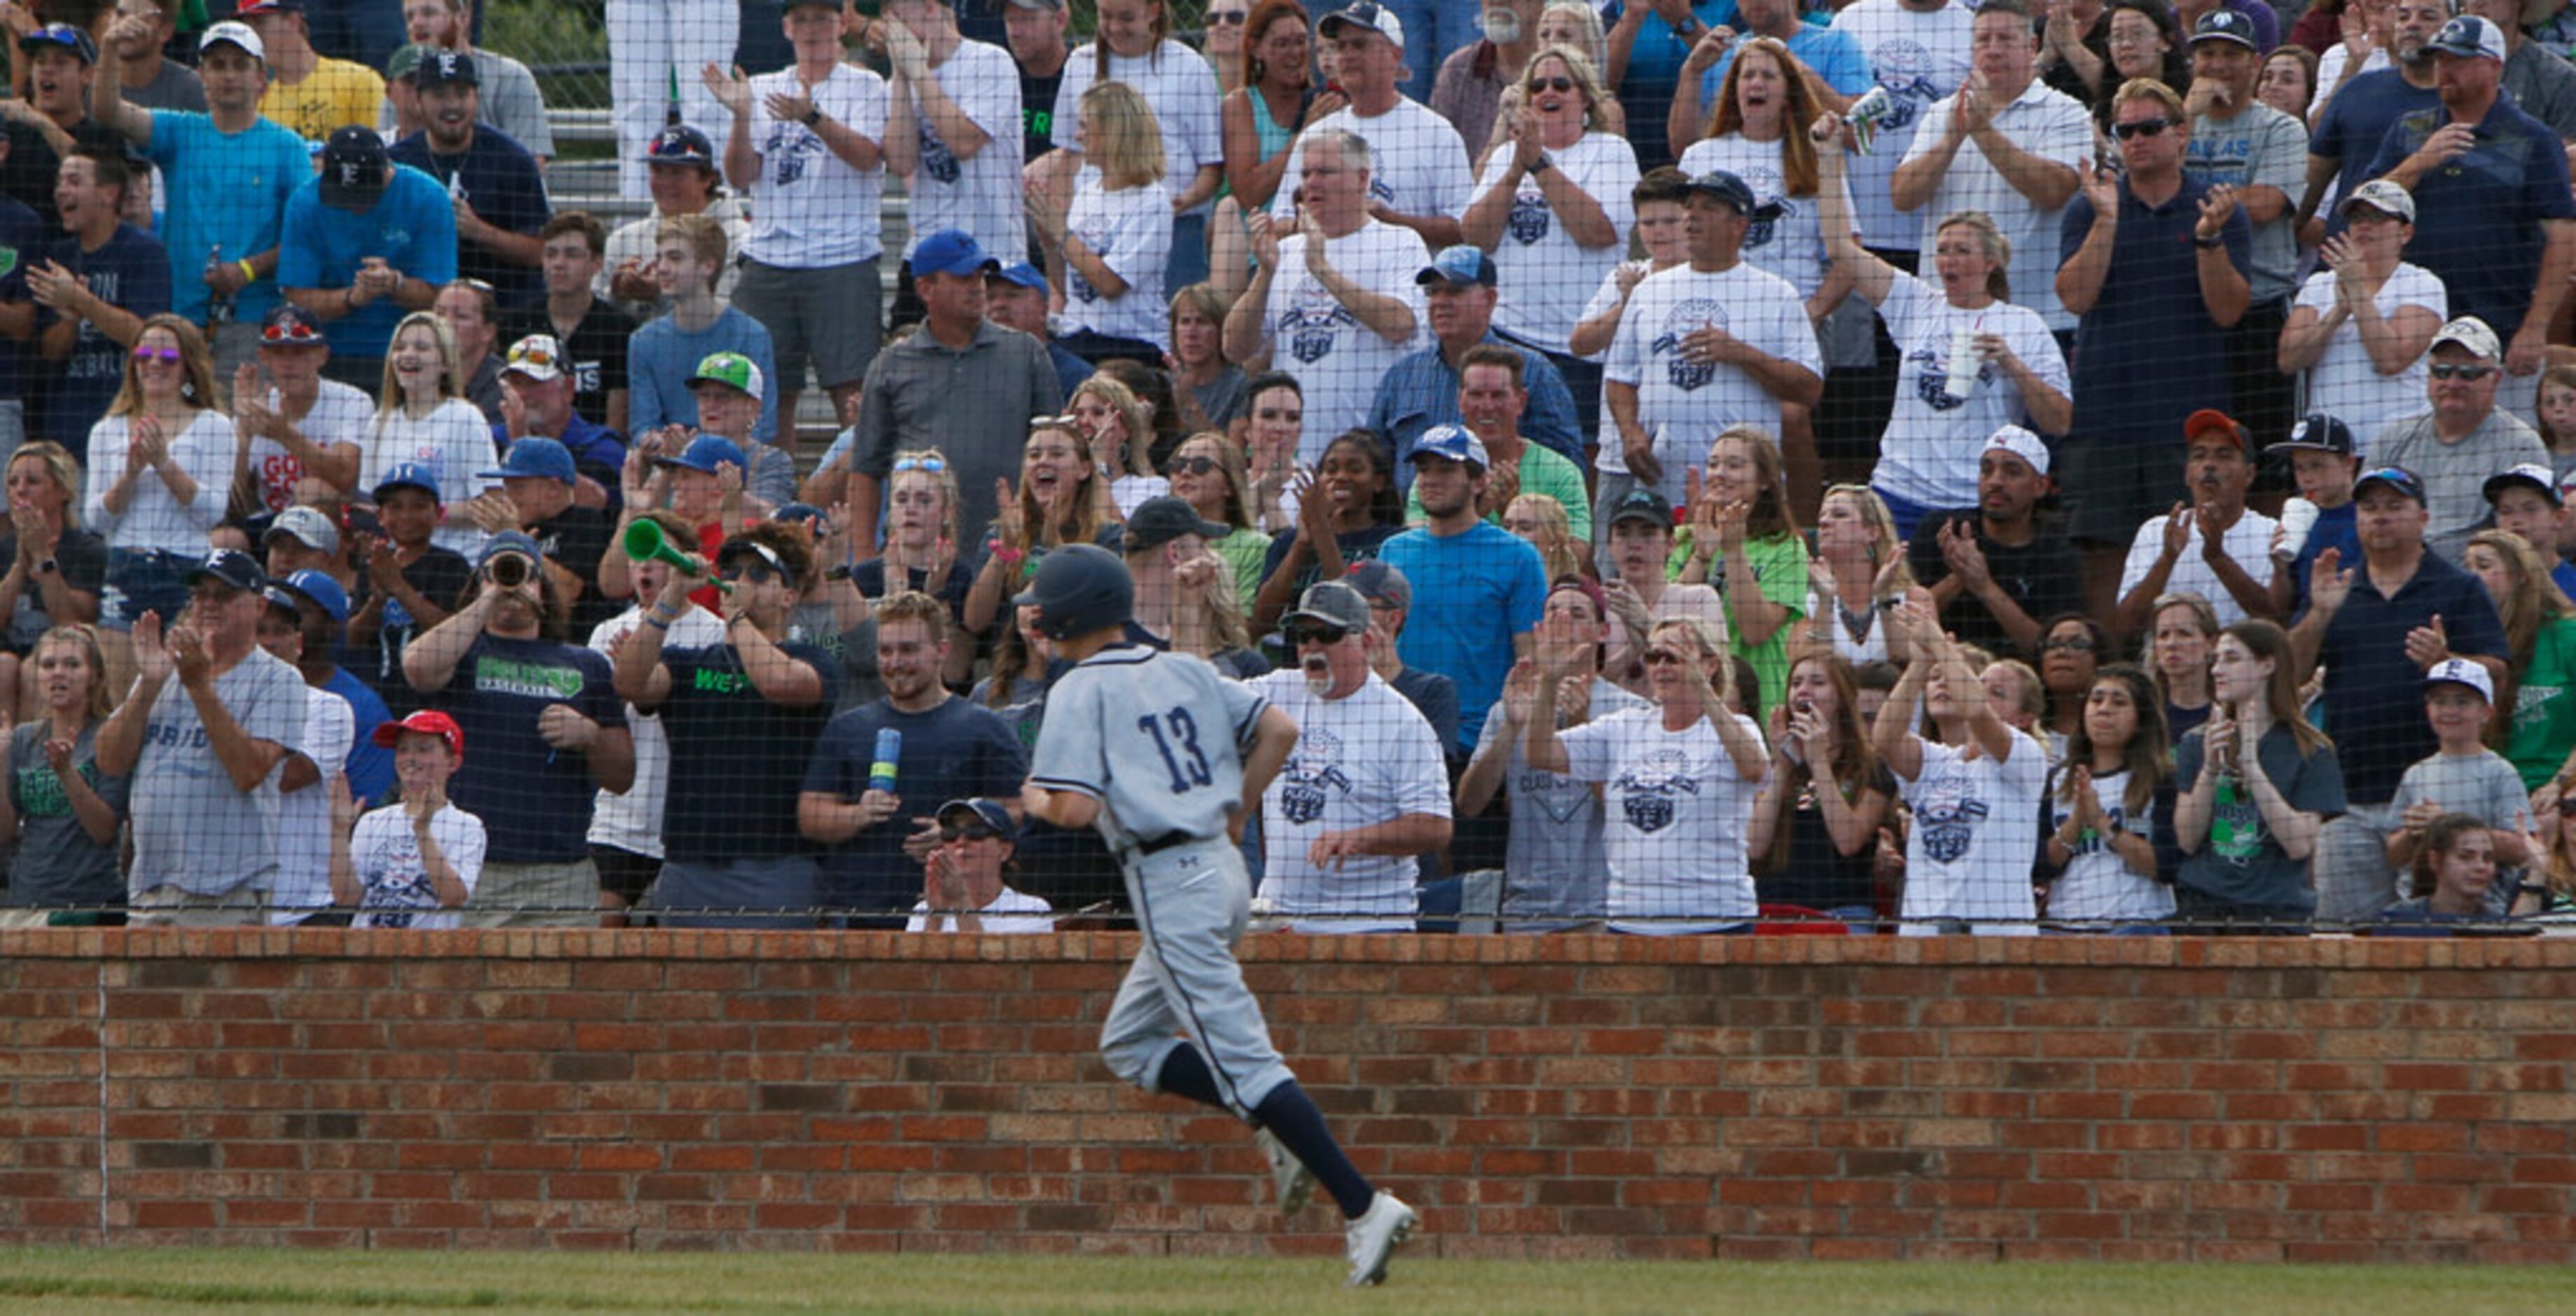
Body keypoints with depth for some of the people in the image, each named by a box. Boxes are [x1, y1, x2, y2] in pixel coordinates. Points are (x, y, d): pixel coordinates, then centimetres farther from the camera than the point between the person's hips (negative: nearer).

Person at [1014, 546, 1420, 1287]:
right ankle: (1278, 1133, 6)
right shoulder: (1184, 673, 14)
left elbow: (1078, 808, -16)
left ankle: (1363, 1206, -18)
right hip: (1224, 871, 8)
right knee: (1128, 1044, 20)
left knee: (1241, 1058, -10)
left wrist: (1038, 803, 6)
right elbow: (1279, 731, 11)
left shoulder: (1080, 692, -7)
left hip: (1171, 885, -8)